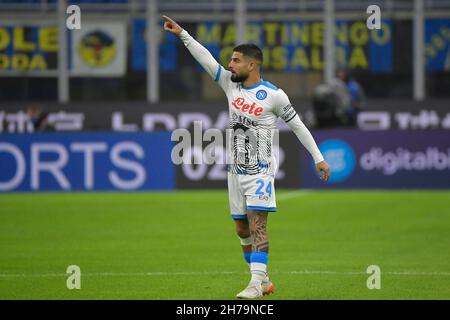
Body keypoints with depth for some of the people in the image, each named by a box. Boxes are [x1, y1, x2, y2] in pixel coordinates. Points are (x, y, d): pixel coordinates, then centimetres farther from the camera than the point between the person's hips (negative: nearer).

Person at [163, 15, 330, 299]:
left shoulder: (273, 95, -9)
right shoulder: (231, 85, 5)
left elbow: (297, 125, -1)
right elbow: (206, 58, -1)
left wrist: (318, 158, -1)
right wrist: (182, 34, -9)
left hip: (261, 172, -6)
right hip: (237, 170, 6)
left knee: (257, 227, -15)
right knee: (242, 230, 9)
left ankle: (256, 284, -20)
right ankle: (263, 280, 19)